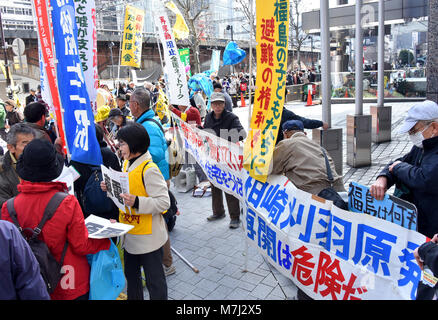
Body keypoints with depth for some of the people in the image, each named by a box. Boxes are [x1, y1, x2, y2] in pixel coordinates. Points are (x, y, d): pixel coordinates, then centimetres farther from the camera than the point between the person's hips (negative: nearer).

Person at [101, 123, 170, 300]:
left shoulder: (149, 170, -23)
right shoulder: (126, 163, 5)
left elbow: (164, 202, -26)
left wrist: (137, 202, -35)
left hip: (148, 236, -9)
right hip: (129, 234, 9)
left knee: (154, 279, 8)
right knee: (131, 274, 25)